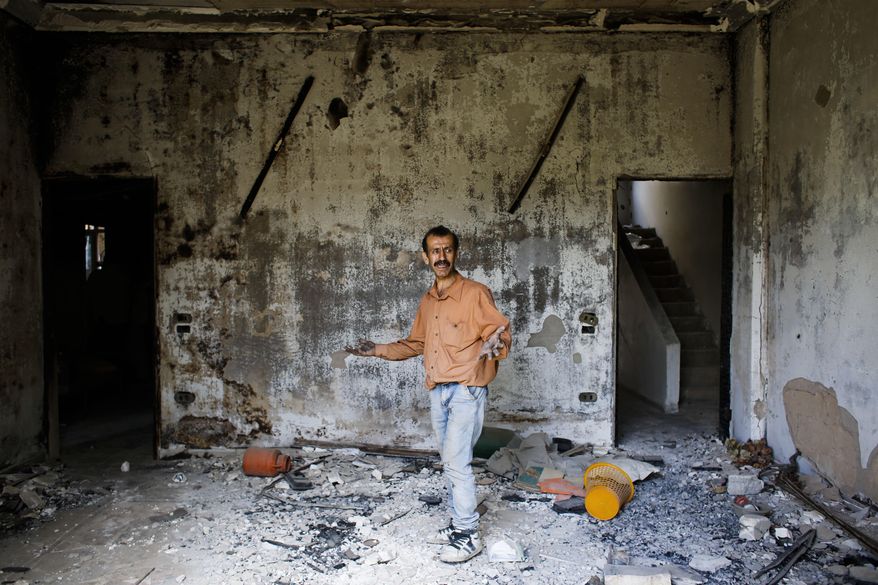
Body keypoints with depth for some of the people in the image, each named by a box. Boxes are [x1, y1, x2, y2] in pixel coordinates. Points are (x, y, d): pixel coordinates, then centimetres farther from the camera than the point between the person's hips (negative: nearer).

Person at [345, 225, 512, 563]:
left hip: (466, 390, -7)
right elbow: (415, 344, 25)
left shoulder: (475, 293, -9)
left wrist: (495, 345, -35)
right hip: (438, 392, 7)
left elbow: (501, 333, -13)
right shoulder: (427, 301, 13)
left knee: (457, 462, -9)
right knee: (450, 462, 14)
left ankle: (469, 537, 2)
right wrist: (378, 351, 20)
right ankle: (459, 524, 26)